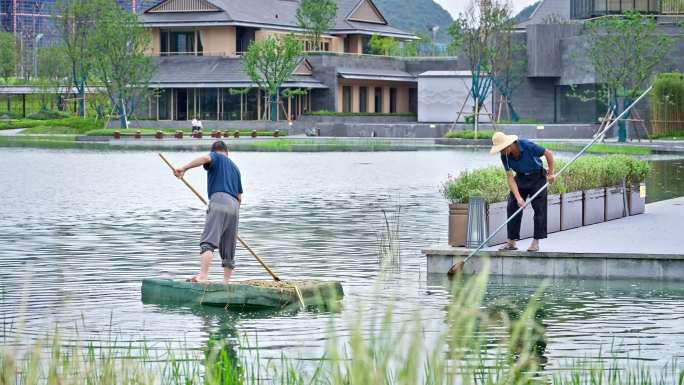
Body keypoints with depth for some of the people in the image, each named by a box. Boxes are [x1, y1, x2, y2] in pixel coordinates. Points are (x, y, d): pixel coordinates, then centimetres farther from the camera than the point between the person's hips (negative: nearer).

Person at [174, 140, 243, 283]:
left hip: (219, 200, -7)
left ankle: (203, 276, -38)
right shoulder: (235, 168, 31)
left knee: (208, 242, -21)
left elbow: (206, 158, -13)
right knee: (228, 250, 14)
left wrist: (184, 168, -10)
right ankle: (226, 282, 12)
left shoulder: (217, 157, 13)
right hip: (234, 207, 7)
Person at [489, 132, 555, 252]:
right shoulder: (505, 156, -17)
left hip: (537, 177, -4)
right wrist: (518, 197, -26)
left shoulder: (527, 145, -30)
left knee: (539, 208, -9)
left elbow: (549, 154, -17)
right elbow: (510, 178, -17)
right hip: (521, 178, 4)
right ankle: (511, 241, 1)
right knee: (512, 206, -4)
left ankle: (536, 242, -4)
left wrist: (551, 174, -12)